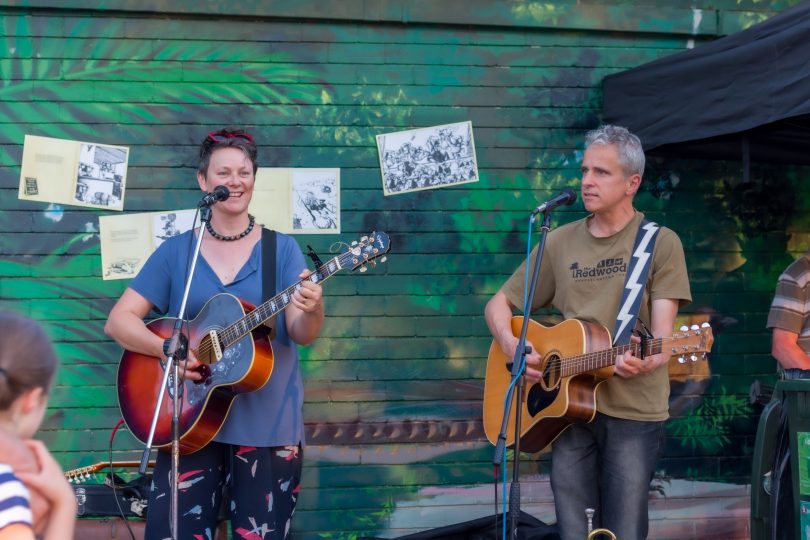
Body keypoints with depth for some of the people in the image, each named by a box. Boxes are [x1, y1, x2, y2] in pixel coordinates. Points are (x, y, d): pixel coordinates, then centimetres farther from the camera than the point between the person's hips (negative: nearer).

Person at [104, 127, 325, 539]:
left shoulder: (282, 249, 4)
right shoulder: (176, 251, 5)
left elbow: (301, 334, -5)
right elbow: (118, 321, 1)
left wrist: (312, 311, -28)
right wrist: (167, 349, -16)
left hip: (269, 424, 0)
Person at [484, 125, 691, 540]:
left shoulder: (660, 243, 0)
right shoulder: (560, 243, 11)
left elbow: (662, 337, -7)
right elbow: (498, 305, 15)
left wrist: (646, 360, -30)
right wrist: (511, 345, -6)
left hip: (633, 411, -3)